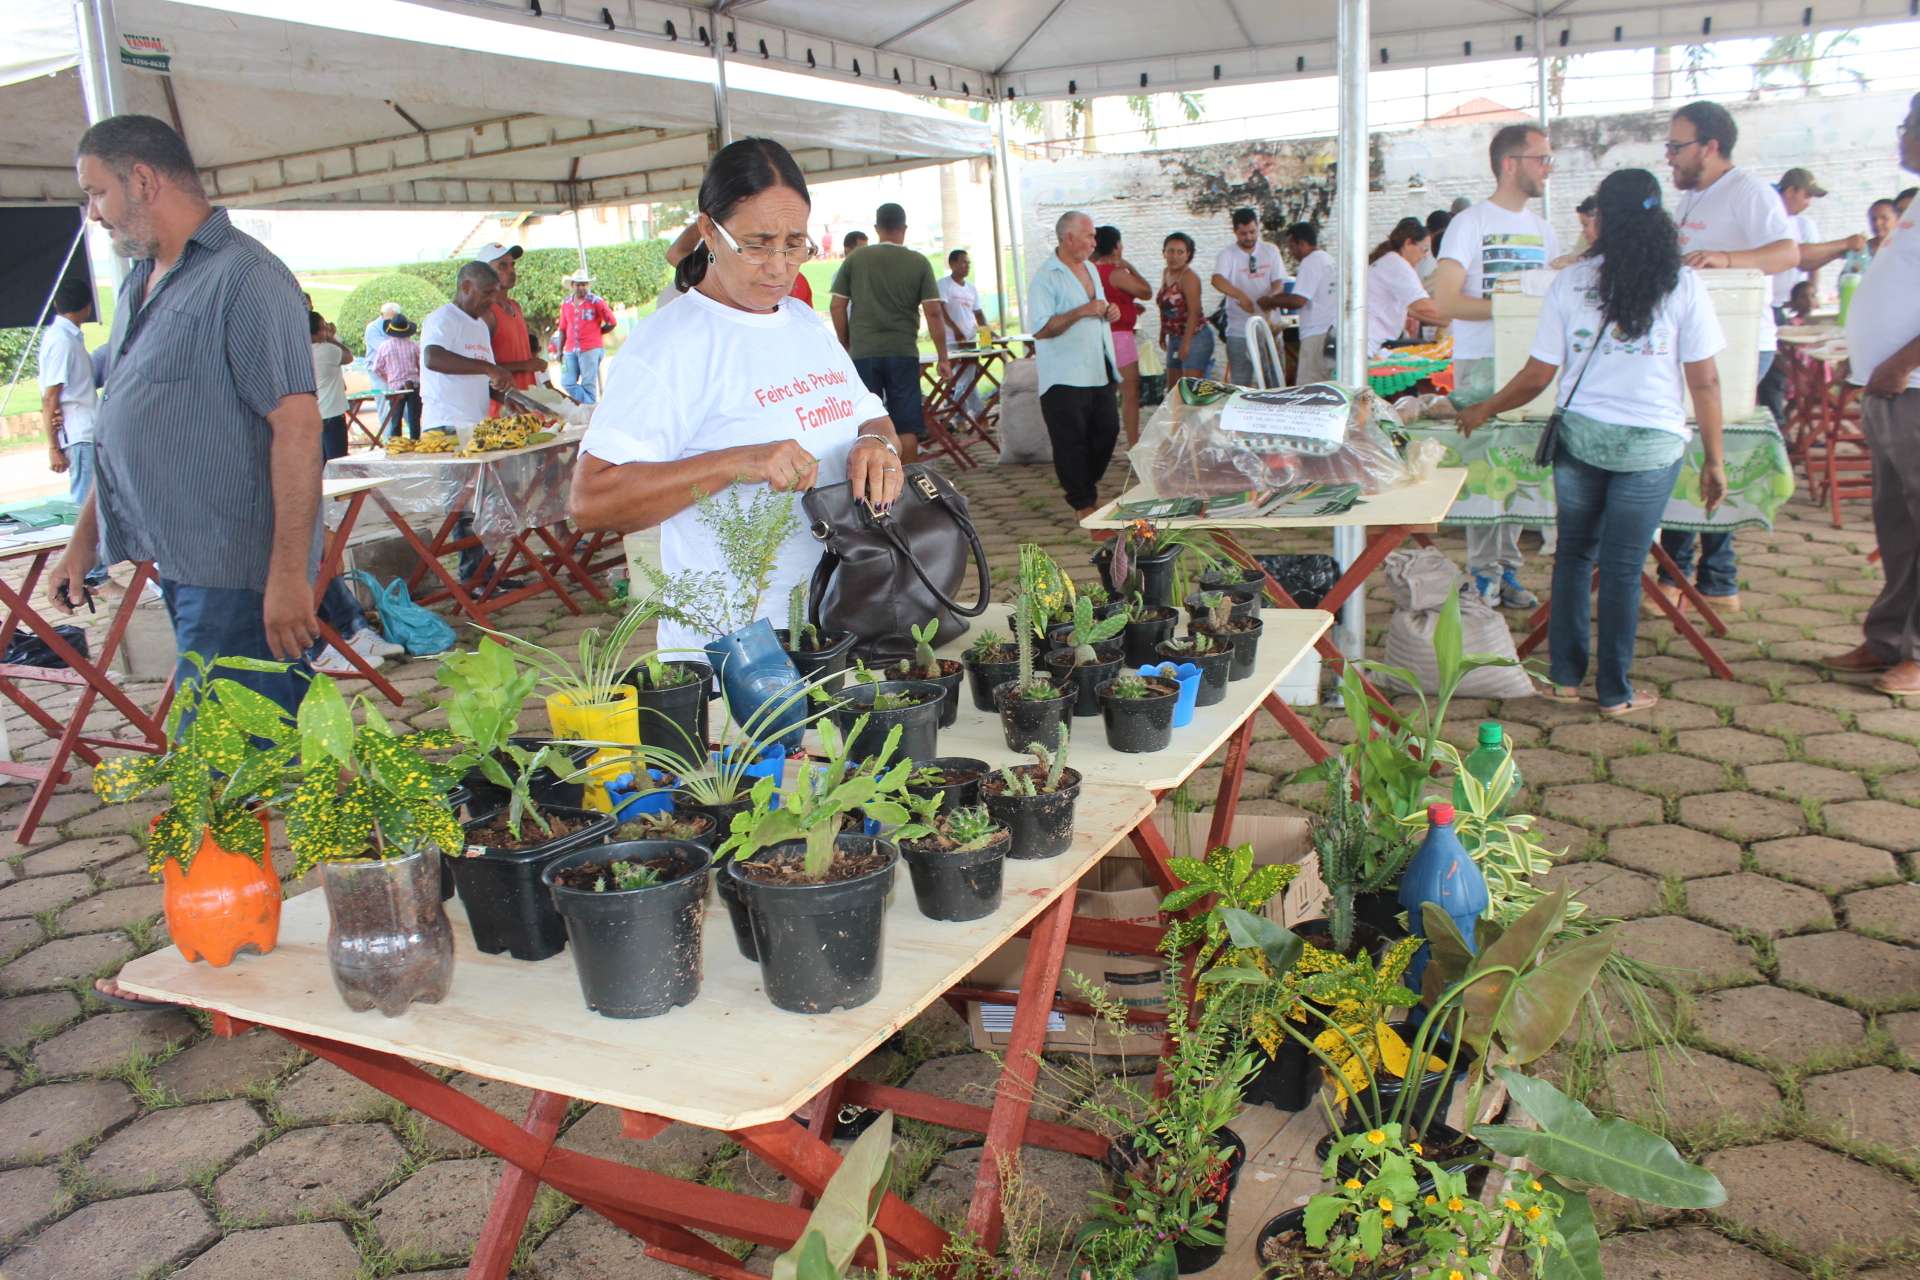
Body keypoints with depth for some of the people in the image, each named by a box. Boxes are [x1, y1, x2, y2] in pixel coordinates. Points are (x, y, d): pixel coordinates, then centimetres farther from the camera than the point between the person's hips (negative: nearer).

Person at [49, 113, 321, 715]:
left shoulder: (243, 277, -12)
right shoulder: (142, 284, 18)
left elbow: (298, 423, -20)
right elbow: (125, 430, 25)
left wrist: (289, 573, -24)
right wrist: (84, 539, 24)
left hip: (235, 575, -9)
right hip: (178, 565, 9)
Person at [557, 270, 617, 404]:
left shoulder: (596, 301, -2)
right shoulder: (566, 303, 13)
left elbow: (611, 322, 0)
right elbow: (563, 329, 16)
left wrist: (595, 333, 7)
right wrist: (560, 350, 11)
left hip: (591, 349, -5)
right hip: (571, 350, 5)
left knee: (588, 385, -3)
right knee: (567, 382, -1)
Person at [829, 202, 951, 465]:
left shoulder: (855, 259, 4)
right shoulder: (918, 262, 0)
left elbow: (838, 307, 4)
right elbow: (933, 313, -3)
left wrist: (845, 346, 17)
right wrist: (943, 357, 2)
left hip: (863, 352, 1)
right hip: (903, 352, -1)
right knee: (907, 426, 6)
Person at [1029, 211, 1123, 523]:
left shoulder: (1090, 270, 16)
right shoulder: (1046, 277, -11)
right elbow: (1041, 328, -20)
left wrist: (1109, 313, 8)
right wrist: (1082, 311, -22)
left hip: (1099, 371, 8)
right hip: (1065, 377, -8)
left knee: (1108, 430, 10)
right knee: (1071, 440, -2)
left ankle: (1086, 484, 28)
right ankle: (1083, 502, 9)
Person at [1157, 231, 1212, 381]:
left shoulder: (1189, 276, -14)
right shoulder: (1166, 274, 11)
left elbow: (1194, 312, -20)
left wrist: (1186, 343, -23)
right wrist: (1163, 334, 21)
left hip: (1194, 337, -9)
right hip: (1174, 338, 9)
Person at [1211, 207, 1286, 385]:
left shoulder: (1271, 251, 9)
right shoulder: (1227, 255, -3)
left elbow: (1279, 281, 4)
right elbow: (1217, 280, -21)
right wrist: (1241, 295, -38)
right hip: (1240, 330, -2)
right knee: (1240, 385, -1)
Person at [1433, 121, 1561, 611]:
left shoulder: (1542, 230, 17)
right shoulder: (1470, 223, -4)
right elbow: (1446, 300, -14)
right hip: (1480, 362, -6)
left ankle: (1508, 567, 14)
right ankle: (1484, 572, 1)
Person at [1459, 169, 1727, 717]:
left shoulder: (1570, 282, 1)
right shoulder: (1682, 285, -2)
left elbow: (1538, 375, 3)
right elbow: (1704, 381, -3)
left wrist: (1483, 410, 19)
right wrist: (1714, 458, 5)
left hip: (1579, 436, 2)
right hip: (1650, 444, -2)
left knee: (1575, 553, 16)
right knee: (1622, 567, 4)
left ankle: (1565, 676, 21)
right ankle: (1614, 692, 14)